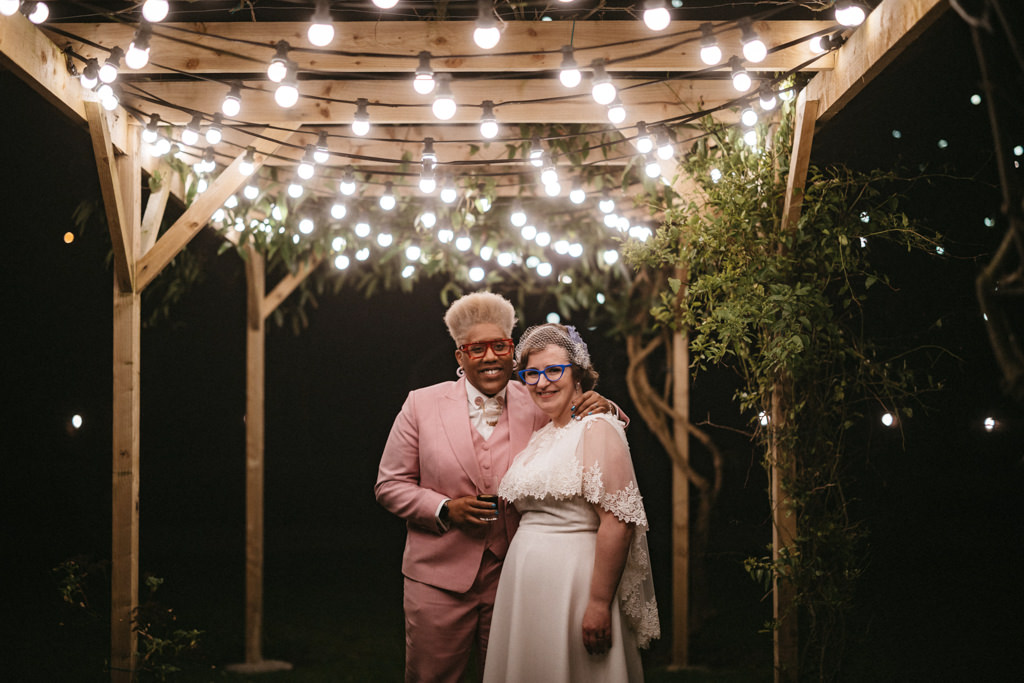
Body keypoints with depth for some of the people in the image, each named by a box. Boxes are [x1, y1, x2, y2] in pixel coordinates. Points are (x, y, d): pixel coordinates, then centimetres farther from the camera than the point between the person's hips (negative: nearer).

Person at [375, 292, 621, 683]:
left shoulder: (539, 406, 3)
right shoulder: (422, 405, 0)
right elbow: (390, 485, 3)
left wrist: (605, 411, -11)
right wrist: (445, 510, -13)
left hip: (513, 580, 1)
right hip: (439, 578, -1)